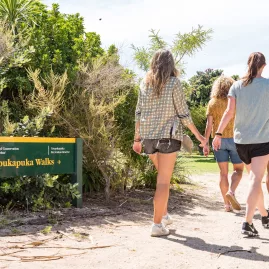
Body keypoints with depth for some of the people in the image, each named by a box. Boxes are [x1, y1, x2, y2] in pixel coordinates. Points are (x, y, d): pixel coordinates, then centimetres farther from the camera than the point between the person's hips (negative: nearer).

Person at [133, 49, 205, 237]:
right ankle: (157, 224, 2)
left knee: (163, 177, 23)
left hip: (149, 136, 5)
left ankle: (164, 215, 29)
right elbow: (183, 113, -6)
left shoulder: (145, 83, 6)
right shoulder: (174, 83, -7)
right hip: (168, 136, -5)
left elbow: (139, 113, 7)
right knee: (163, 181, 0)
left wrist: (137, 138, 14)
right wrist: (198, 135, 4)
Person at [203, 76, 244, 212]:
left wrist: (206, 143, -1)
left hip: (218, 140, 2)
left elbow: (209, 124, -4)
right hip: (234, 139, -2)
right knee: (238, 170, 10)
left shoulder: (212, 103, 0)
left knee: (223, 172, 6)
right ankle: (231, 192, -15)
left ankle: (227, 204, 6)